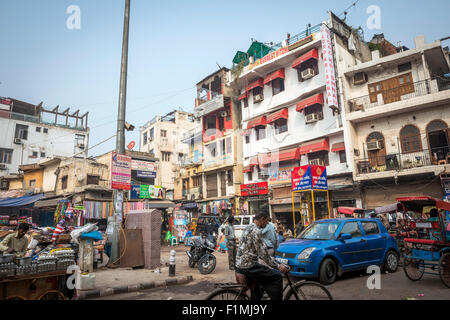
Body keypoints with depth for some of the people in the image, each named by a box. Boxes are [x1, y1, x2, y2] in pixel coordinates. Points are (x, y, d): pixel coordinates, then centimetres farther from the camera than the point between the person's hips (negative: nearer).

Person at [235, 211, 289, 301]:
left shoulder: (248, 228, 13)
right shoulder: (256, 231, -18)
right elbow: (263, 254, -20)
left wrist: (271, 258, 26)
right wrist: (278, 265, -13)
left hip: (239, 264, 10)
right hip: (248, 267, -10)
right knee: (277, 276, -6)